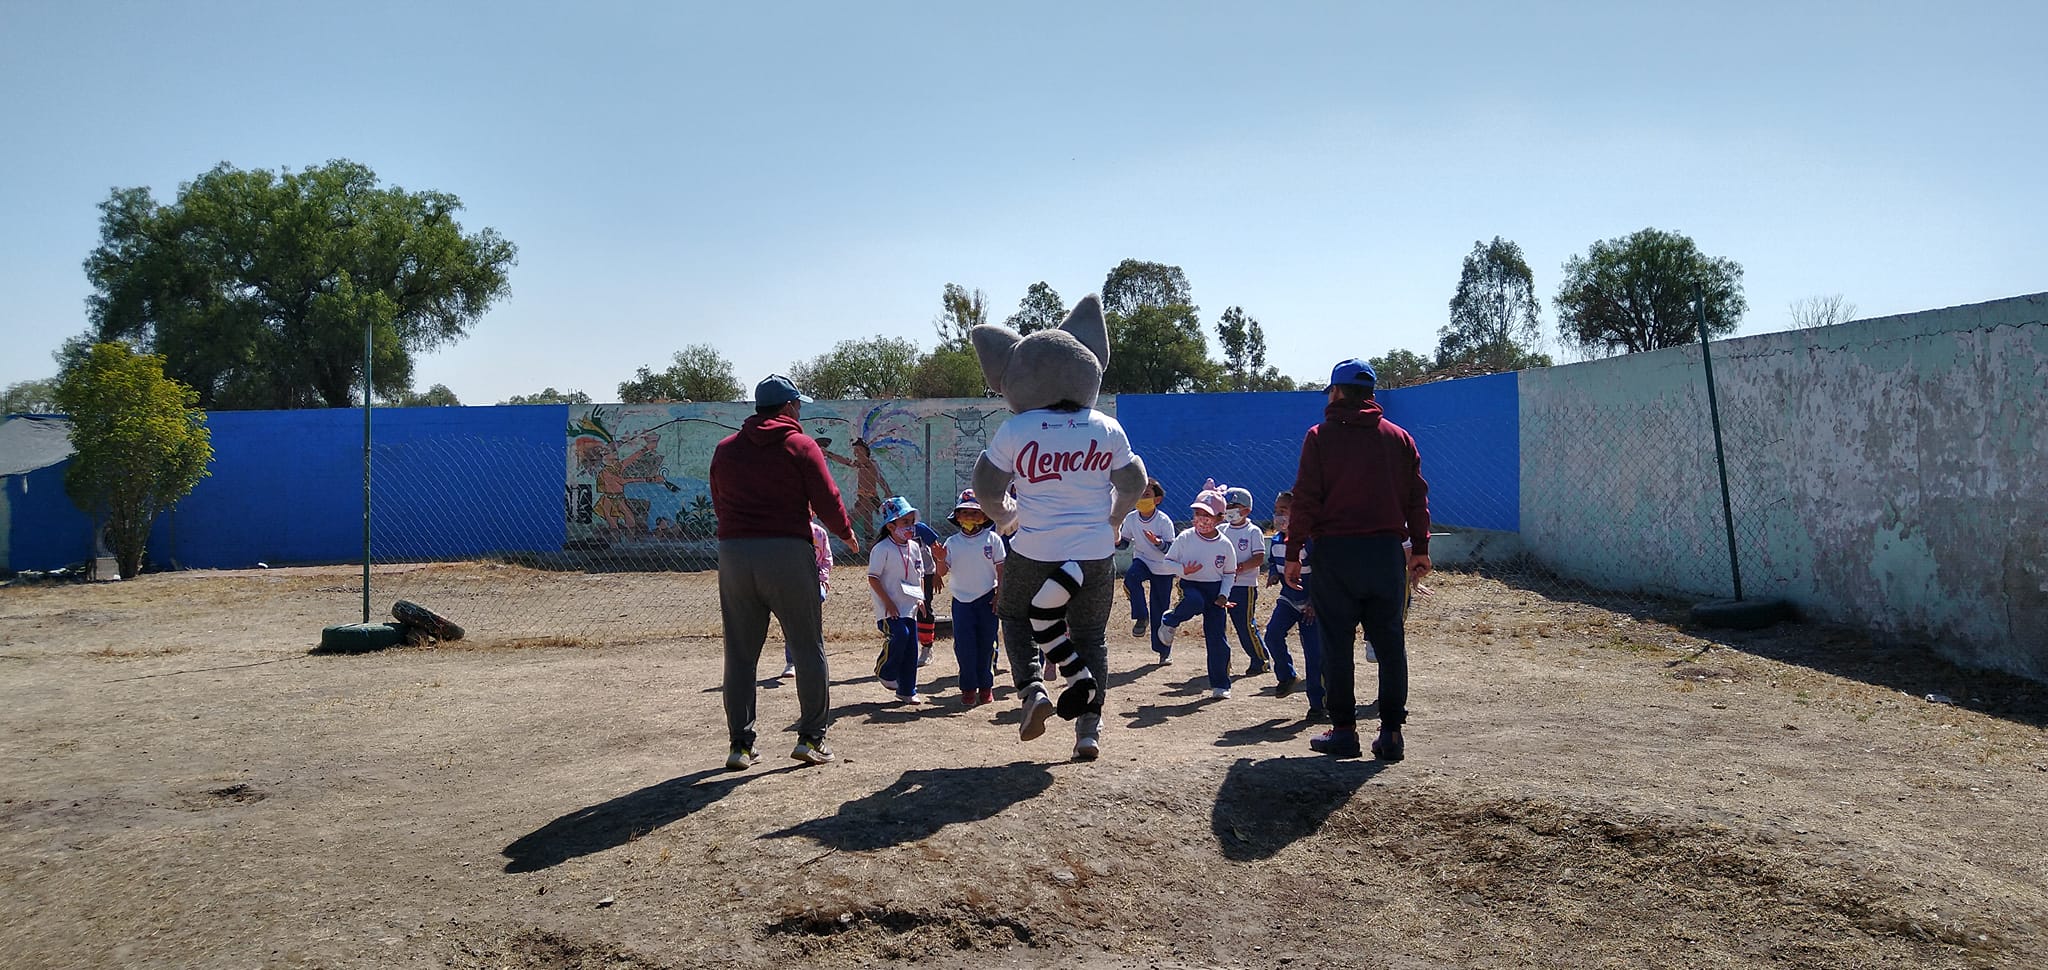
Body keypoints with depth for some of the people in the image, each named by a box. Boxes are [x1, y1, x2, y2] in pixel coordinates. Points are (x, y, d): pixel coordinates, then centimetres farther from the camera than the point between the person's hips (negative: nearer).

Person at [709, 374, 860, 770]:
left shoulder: (725, 449, 11)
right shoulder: (800, 446, -2)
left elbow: (719, 504, 16)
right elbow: (828, 503, -5)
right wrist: (848, 534, 12)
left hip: (732, 554, 4)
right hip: (789, 552, -4)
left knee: (739, 653, 9)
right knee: (808, 648, 7)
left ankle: (740, 744, 11)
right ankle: (811, 737, 8)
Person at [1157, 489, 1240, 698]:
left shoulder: (1225, 545, -1)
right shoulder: (1184, 538, -5)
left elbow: (1230, 573, 9)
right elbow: (1168, 561, 1)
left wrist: (1224, 595, -5)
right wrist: (1183, 570, -18)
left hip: (1216, 590, 2)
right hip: (1190, 586, -2)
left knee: (1218, 639, -1)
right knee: (1195, 602, -39)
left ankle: (1220, 685, 12)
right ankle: (1170, 620, -7)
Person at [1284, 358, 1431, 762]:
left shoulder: (1321, 437, -2)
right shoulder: (1398, 437, 10)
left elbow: (1306, 499, -5)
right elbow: (1417, 497, 9)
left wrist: (1293, 553, -2)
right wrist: (1420, 549, 15)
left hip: (1334, 551, -3)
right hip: (1386, 552, 3)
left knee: (1337, 643, 4)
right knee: (1390, 642, 7)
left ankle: (1344, 729, 6)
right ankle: (1391, 733, 7)